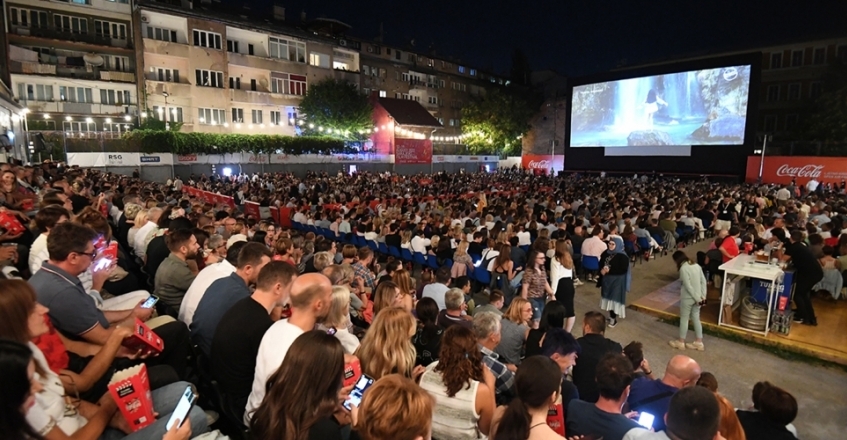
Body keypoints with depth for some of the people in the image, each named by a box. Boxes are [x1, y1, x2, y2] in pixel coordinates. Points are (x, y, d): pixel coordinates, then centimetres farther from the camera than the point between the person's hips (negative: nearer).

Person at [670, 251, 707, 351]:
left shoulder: (683, 268, -20)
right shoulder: (696, 265, 4)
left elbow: (688, 286, -22)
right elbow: (703, 281, 5)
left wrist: (697, 299, -14)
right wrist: (703, 296, 3)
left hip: (687, 298, -7)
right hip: (698, 297, 7)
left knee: (684, 319, 7)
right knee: (696, 319, 16)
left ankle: (681, 342, 19)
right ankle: (699, 343, 23)